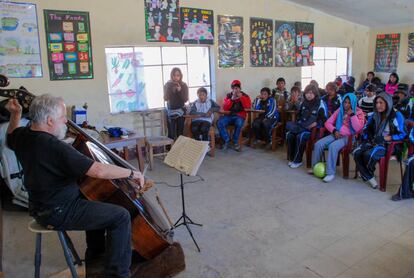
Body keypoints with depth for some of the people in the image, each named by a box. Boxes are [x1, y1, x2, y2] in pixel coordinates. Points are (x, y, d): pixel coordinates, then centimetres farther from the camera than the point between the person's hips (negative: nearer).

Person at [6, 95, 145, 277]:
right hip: (58, 214, -10)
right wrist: (132, 173, -20)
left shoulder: (22, 136, -3)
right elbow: (99, 170, -33)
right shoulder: (55, 147, -30)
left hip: (41, 205, 10)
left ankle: (95, 252, 43)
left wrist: (15, 115, 13)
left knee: (93, 195, 30)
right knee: (121, 216, -11)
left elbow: (11, 138, 25)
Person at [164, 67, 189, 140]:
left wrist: (180, 90, -18)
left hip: (180, 111, 1)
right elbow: (165, 98, -7)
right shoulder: (167, 85, 1)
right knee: (171, 133, -8)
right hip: (170, 111, 0)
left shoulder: (184, 85, 0)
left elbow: (185, 99, -5)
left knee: (180, 132, -1)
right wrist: (169, 88, -18)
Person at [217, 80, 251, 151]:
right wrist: (232, 99, -12)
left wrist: (241, 97, -15)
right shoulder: (228, 96, 11)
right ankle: (226, 140, -11)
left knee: (239, 123, -38)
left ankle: (235, 142, -16)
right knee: (219, 122, -27)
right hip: (229, 115, 2)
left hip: (239, 116, -2)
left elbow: (248, 106, -11)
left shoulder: (245, 96, 7)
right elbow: (224, 108, -2)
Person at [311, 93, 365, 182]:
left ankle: (330, 173, -26)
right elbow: (328, 123, 11)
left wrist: (352, 115, -18)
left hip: (349, 137, -5)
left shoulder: (358, 112, 0)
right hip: (337, 135, 5)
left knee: (333, 146, -34)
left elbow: (358, 128, -14)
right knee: (318, 144, -19)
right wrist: (334, 131, -7)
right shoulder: (340, 110, 13)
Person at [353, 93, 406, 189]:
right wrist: (368, 136, -4)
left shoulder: (396, 115, -5)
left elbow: (402, 134, -11)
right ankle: (369, 178, -16)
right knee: (357, 153, -24)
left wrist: (384, 138, -21)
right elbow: (366, 129, 18)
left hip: (389, 145, -5)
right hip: (373, 142, 5)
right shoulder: (375, 115, 12)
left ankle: (369, 172, 0)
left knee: (369, 154, -33)